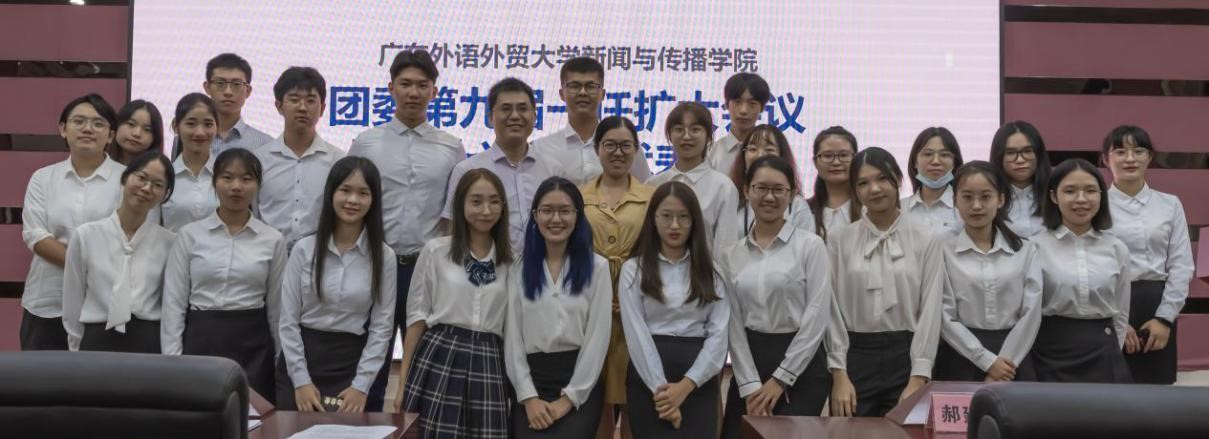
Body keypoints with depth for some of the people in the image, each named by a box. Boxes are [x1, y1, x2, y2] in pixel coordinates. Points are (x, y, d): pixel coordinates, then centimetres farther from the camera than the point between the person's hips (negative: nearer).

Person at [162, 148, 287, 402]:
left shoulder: (273, 240, 3)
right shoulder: (190, 235, 2)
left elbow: (276, 306, 7)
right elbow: (173, 302, 1)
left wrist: (282, 360, 7)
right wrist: (172, 361, -4)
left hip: (252, 344, 0)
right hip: (201, 341, 0)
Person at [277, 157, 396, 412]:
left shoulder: (384, 256, -2)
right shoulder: (304, 249, -1)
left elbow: (382, 326, -2)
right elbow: (288, 321, 0)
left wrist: (361, 385, -8)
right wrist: (301, 380, -7)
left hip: (351, 363, 0)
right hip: (301, 359, 1)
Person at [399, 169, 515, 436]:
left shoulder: (512, 261, 8)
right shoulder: (436, 251, 3)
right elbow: (417, 315, 4)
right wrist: (404, 381, 1)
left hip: (489, 364, 2)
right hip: (438, 358, -2)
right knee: (437, 433, -3)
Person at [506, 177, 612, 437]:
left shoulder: (596, 267, 2)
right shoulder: (520, 268, 7)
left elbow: (598, 336, -3)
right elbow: (512, 335, 3)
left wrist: (568, 398, -9)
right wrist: (528, 397, -7)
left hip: (580, 386, -1)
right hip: (531, 382, 1)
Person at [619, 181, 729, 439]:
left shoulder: (711, 270, 9)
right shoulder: (634, 269, 4)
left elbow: (719, 333, 0)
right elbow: (636, 334, -4)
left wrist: (685, 386, -11)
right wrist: (660, 388, -14)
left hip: (698, 380, 1)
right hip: (648, 378, -1)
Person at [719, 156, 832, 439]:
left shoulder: (810, 245, -3)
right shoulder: (731, 255, 7)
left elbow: (817, 317, -8)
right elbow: (733, 324, 4)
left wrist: (780, 378, -10)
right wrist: (750, 385, -6)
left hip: (801, 365, -3)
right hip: (749, 364, 3)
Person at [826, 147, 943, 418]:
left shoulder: (925, 239, 1)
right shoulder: (838, 240, 2)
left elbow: (930, 309, -2)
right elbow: (833, 309, 1)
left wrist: (918, 380, -9)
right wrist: (839, 375, -6)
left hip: (905, 355, 0)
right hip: (855, 356, 1)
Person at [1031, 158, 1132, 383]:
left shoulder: (1117, 249, 5)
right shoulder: (1036, 247, -5)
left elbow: (1121, 313, 13)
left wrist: (1111, 354, 10)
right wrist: (1027, 365, -1)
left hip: (1102, 354, 3)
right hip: (1052, 354, -3)